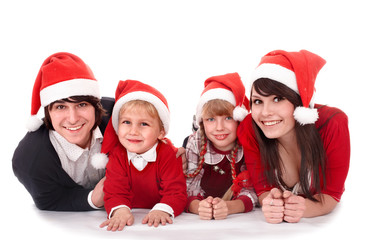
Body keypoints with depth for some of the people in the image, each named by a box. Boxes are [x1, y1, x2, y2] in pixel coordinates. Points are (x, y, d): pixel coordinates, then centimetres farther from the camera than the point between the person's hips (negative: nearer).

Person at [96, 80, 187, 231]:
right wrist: (120, 210, -31)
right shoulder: (117, 155, -3)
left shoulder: (168, 154, -10)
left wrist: (162, 210, -35)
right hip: (130, 222, 2)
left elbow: (176, 192, -15)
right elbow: (114, 192, -9)